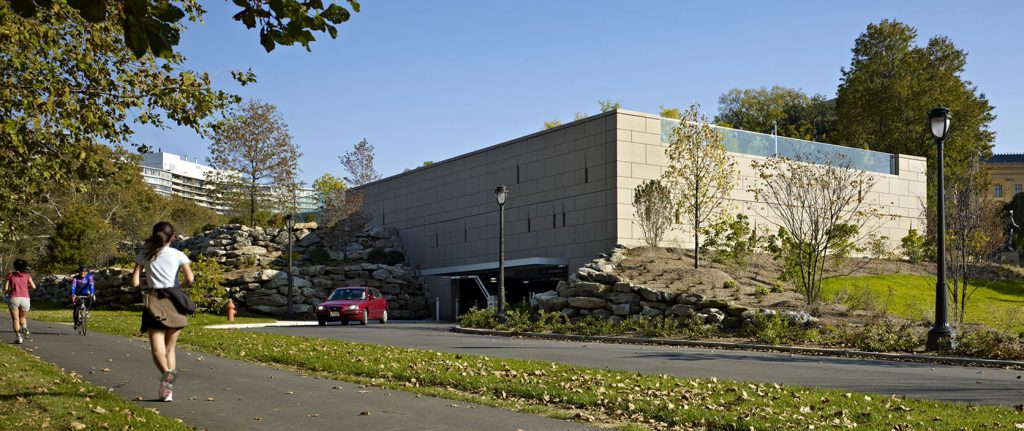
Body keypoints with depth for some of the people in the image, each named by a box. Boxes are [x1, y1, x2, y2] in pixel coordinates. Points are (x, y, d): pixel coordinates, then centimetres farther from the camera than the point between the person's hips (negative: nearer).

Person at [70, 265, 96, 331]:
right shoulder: (75, 278, -16)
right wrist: (73, 294, -47)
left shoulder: (89, 277, -15)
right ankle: (76, 323, 0)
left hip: (86, 293, 0)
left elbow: (91, 285, -28)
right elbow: (73, 286, -29)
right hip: (77, 294, 0)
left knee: (90, 299, -34)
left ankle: (86, 310, -9)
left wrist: (92, 293, -45)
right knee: (76, 308, -14)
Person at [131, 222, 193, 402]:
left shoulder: (144, 255, 7)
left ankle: (167, 372, -36)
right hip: (174, 301, 0)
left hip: (153, 302, 0)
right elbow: (190, 279, -9)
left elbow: (135, 282, 2)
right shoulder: (178, 255, 3)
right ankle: (168, 388, 5)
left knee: (158, 349, -6)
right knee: (170, 349, 12)